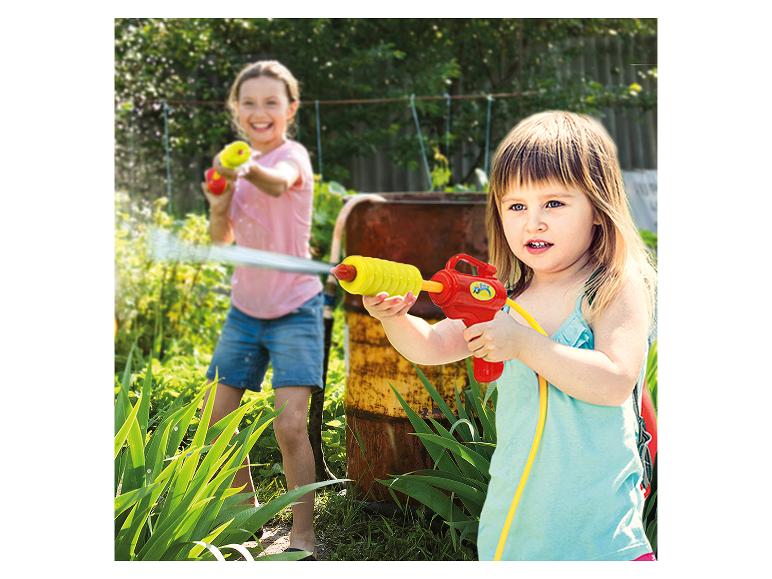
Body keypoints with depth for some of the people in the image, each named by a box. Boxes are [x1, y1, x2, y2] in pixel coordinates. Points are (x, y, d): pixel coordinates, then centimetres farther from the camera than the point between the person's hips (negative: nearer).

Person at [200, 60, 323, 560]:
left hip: (294, 310, -7)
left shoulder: (293, 155, -12)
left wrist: (250, 172, -60)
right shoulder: (239, 164, 8)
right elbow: (222, 237, 6)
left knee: (290, 425, -16)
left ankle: (303, 536, -1)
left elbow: (279, 183, -38)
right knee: (218, 421, 10)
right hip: (245, 308, 7)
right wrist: (219, 203, -15)